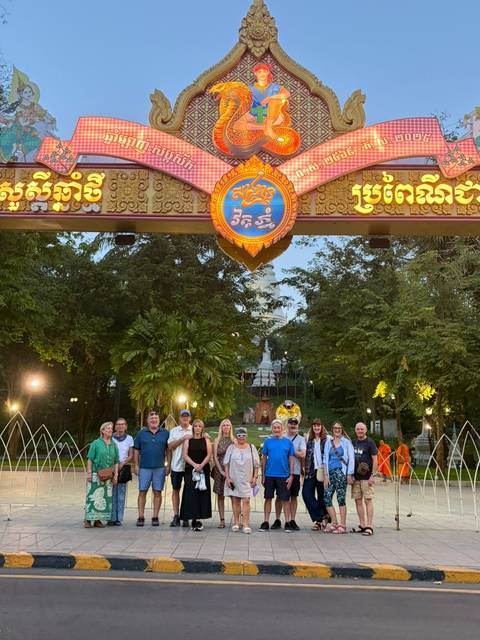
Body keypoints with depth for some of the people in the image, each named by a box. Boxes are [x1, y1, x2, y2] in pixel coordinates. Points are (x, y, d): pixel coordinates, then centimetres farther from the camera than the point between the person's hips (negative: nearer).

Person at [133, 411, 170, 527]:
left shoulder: (165, 433, 6)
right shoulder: (141, 433, 6)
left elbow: (168, 450, 7)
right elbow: (136, 450, 7)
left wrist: (168, 465, 1)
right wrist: (136, 465, 1)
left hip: (160, 468, 0)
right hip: (144, 467, 0)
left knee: (157, 492, 3)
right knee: (142, 492, 0)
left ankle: (155, 517, 11)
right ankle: (141, 517, 7)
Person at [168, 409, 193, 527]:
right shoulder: (174, 431, 9)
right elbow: (170, 446, -3)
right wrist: (183, 439, -11)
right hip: (177, 465, 1)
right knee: (175, 489, 5)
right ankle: (176, 516, 13)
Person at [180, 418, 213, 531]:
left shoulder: (206, 440, 8)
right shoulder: (188, 440, 9)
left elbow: (209, 455, 0)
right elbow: (185, 455, 0)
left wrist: (201, 465, -15)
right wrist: (194, 464, -14)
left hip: (203, 470, 0)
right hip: (190, 470, 0)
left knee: (202, 494, -1)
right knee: (191, 494, -4)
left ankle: (199, 519, 3)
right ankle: (193, 519, 0)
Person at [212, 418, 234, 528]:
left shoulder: (234, 440, 5)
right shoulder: (217, 440, 6)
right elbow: (215, 457, 2)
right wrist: (221, 471, -7)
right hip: (220, 470, 1)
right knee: (220, 496, 3)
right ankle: (222, 520, 8)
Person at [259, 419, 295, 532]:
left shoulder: (288, 441, 3)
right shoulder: (268, 441, 3)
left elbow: (291, 459, 4)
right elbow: (264, 458, 5)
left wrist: (291, 475, -2)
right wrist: (263, 475, 2)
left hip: (284, 475, 0)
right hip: (269, 475, 0)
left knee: (285, 499, 4)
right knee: (268, 498, 7)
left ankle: (287, 522, 13)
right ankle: (266, 522, 14)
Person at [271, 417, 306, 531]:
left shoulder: (301, 439, 3)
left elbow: (302, 455, -9)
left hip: (295, 472, -1)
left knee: (294, 496, 6)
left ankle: (292, 521, 14)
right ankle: (277, 520, 13)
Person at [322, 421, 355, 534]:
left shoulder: (346, 442, 4)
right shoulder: (328, 442, 13)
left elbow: (351, 459, 1)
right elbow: (325, 460, 12)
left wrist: (350, 475, -7)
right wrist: (325, 476, 4)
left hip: (341, 472, -4)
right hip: (330, 472, 4)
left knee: (341, 498, -4)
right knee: (327, 498, 0)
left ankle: (342, 525, 2)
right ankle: (334, 523, 12)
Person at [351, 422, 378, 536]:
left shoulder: (370, 442, -3)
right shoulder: (353, 443, 13)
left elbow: (375, 460, -6)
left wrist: (372, 475, -13)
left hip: (367, 477, -6)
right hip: (355, 477, 6)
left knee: (368, 500, -5)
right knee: (358, 501, 8)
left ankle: (369, 527, -1)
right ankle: (362, 525, 18)